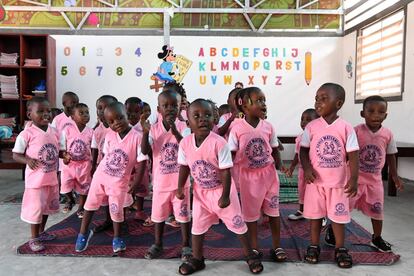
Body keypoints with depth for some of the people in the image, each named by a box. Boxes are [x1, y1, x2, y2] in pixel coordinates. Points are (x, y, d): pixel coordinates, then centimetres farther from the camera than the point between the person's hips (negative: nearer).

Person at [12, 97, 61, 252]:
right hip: (36, 179, -6)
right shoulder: (27, 134, -16)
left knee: (47, 206, 20)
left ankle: (41, 232, 40)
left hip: (52, 178, 6)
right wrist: (28, 160, -27)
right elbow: (16, 155, -10)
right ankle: (34, 238, 23)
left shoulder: (54, 132, 1)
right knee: (35, 208, 4)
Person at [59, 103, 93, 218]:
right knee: (65, 184, 0)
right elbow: (62, 147, -2)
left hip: (84, 164, 1)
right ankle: (70, 200, 32)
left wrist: (93, 164, -4)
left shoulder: (91, 132, -6)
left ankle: (80, 208, 31)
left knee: (83, 187, 11)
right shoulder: (67, 130, -7)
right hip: (69, 163, 0)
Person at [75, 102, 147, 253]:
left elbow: (142, 162, -15)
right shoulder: (109, 135, -6)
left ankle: (117, 238, 33)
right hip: (100, 176, 4)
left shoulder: (136, 137, -19)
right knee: (90, 204, 15)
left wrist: (136, 183, -14)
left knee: (116, 210, 9)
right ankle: (83, 233, 36)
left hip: (119, 181, -4)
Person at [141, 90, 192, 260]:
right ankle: (157, 245, 34)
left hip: (180, 180, -2)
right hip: (160, 181, 2)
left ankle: (186, 246, 26)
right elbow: (145, 151, -13)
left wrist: (175, 131, -32)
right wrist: (145, 133, -29)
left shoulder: (183, 127, -8)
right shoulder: (154, 129, -3)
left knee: (183, 214, 9)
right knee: (158, 214, 16)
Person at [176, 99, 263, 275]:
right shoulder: (185, 143, -13)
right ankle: (197, 259, 34)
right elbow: (184, 167, 3)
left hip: (221, 189, -4)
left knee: (237, 223, 9)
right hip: (200, 191, 4)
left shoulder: (219, 143, -26)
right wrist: (180, 187, 3)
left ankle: (250, 255, 30)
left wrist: (225, 196, -19)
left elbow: (226, 171, -21)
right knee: (197, 226, 13)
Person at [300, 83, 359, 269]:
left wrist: (353, 179, -10)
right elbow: (303, 150, 0)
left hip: (338, 182, -1)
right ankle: (314, 246, 27)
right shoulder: (311, 127, -4)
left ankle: (340, 249, 28)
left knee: (338, 216, 10)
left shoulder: (346, 128, -7)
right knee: (315, 214, 12)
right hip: (316, 180, 1)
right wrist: (306, 168, -15)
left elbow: (353, 155, -5)